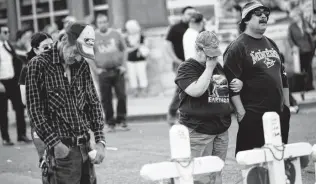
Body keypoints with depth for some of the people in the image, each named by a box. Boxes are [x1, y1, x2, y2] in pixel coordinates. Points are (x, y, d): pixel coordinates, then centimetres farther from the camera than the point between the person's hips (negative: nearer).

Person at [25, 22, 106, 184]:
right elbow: (35, 110, -9)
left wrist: (100, 141, 3)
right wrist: (55, 143, -15)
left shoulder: (82, 65, 10)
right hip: (63, 149, -5)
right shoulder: (38, 65, -6)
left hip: (85, 146, 5)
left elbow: (93, 103, 13)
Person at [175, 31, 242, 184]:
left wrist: (238, 85, 10)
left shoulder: (218, 66, 16)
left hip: (221, 129, 7)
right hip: (198, 130, -7)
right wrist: (209, 68, -16)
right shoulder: (186, 68, -7)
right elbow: (196, 90, -24)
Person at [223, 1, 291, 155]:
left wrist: (287, 104, 16)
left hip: (279, 112, 7)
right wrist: (241, 112, -18)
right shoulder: (237, 48, -9)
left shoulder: (271, 44, 15)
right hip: (253, 115, -7)